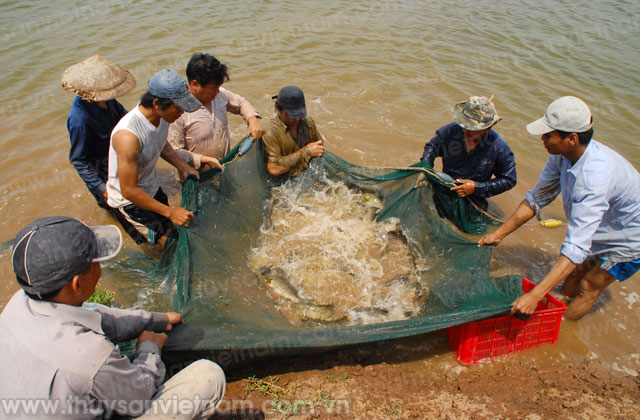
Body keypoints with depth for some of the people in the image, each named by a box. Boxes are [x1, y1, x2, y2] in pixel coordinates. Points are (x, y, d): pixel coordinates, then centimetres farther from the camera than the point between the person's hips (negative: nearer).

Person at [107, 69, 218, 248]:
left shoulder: (162, 115, -14)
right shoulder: (128, 136, -39)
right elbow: (129, 190, -31)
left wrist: (185, 167, -3)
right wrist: (170, 212, -27)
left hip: (152, 188, 7)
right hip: (129, 198, -7)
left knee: (171, 228, 18)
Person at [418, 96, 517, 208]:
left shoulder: (499, 147, -16)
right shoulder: (450, 131, -13)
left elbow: (509, 180, -6)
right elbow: (431, 146, 8)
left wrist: (477, 187, -16)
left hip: (474, 200, -1)